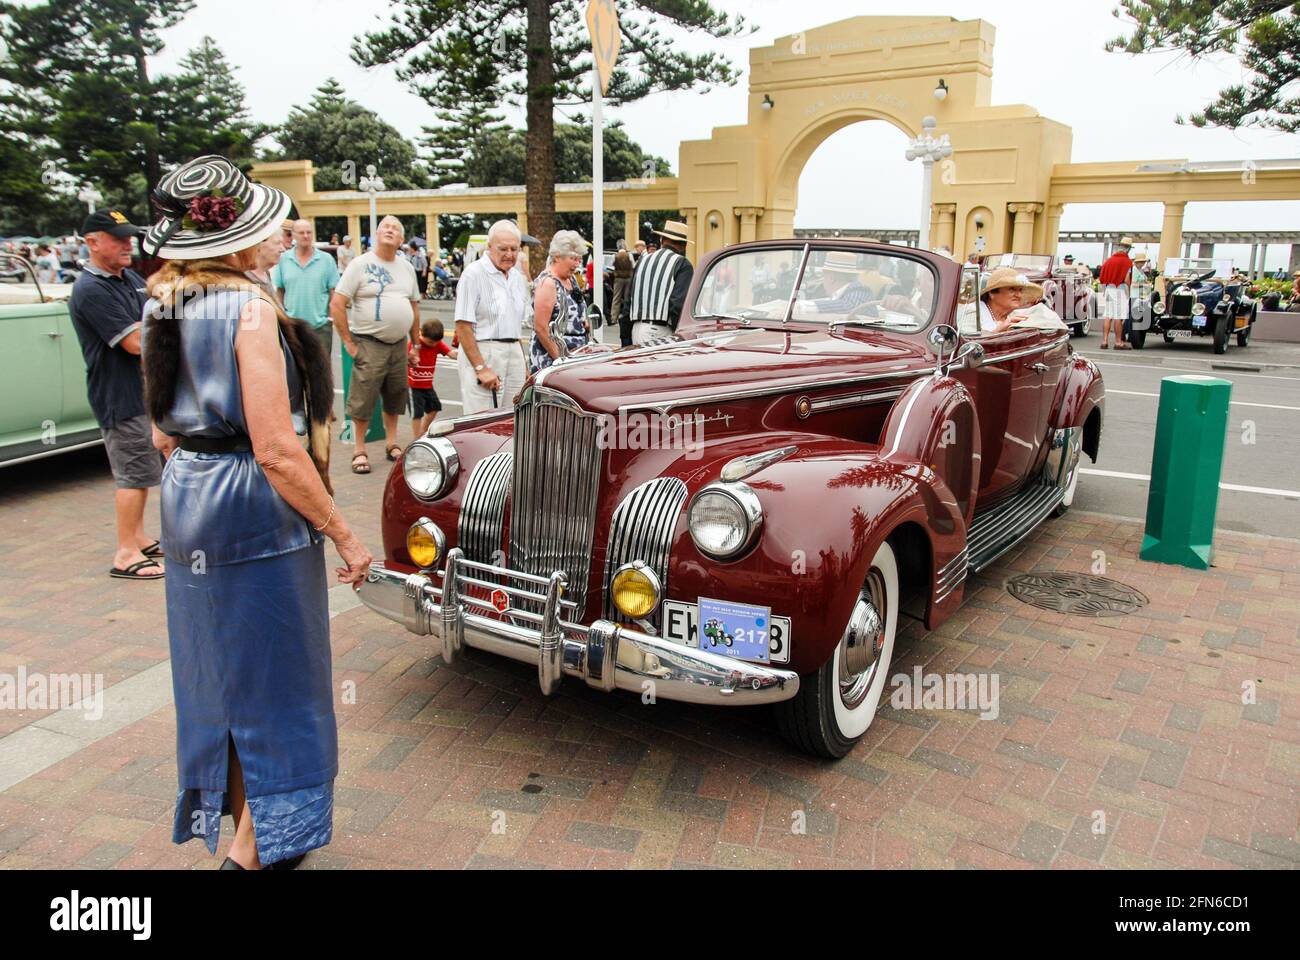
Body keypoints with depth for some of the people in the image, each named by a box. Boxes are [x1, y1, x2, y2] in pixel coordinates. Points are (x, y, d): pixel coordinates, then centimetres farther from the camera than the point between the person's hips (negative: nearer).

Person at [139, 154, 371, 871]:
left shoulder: (164, 308, 6)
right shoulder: (249, 309, -19)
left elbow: (163, 433, 12)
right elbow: (277, 450, -23)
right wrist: (343, 536, -16)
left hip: (185, 497, 9)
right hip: (254, 512, -9)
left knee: (217, 670, 19)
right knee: (270, 678, 6)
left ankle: (240, 825, 37)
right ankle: (254, 846, 17)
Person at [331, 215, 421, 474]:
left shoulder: (407, 268, 12)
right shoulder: (360, 264, -6)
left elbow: (414, 307, 20)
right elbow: (336, 305, -9)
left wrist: (416, 343, 14)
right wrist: (348, 342, -11)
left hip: (398, 344, 5)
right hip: (369, 344, -5)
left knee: (395, 396, 12)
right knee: (363, 399, -3)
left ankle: (391, 443, 26)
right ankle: (360, 451, 6)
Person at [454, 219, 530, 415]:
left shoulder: (518, 278, 16)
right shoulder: (474, 274, -7)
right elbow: (463, 326, -13)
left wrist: (524, 366, 18)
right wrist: (481, 368, -18)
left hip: (514, 354, 7)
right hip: (481, 354, -7)